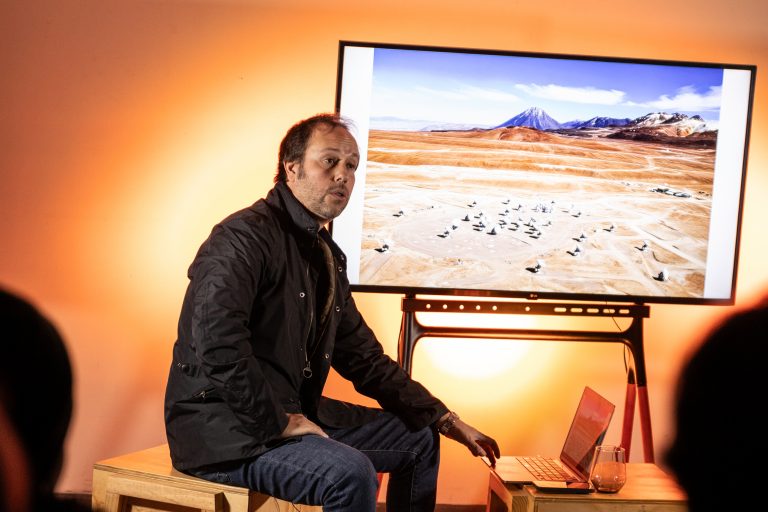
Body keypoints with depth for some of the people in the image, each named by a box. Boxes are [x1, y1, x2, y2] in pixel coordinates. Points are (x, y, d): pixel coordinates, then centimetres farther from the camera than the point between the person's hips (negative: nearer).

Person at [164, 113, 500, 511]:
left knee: (419, 439, 17)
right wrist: (281, 422, -22)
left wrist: (446, 420, 13)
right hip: (223, 430, -10)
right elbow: (217, 345, -30)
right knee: (352, 473, -33)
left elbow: (364, 358, 17)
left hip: (293, 415, 10)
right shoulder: (247, 235, -17)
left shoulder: (329, 257, 12)